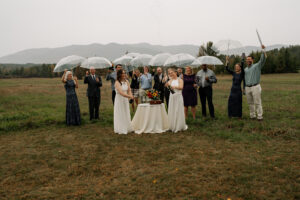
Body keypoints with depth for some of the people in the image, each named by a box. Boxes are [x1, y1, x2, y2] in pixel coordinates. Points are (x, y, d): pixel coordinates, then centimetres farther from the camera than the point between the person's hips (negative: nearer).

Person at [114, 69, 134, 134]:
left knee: (126, 114, 12)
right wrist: (130, 96, -32)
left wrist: (130, 95, -20)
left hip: (125, 100, 6)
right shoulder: (117, 83, -17)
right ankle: (120, 130, 12)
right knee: (120, 115, 2)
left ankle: (127, 128, 23)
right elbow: (121, 93, -26)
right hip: (119, 100, -6)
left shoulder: (126, 81, 2)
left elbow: (129, 90, 1)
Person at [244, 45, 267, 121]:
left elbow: (263, 59, -13)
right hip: (247, 88, 5)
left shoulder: (257, 66, 2)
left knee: (257, 102, -4)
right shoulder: (245, 69, 16)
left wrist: (263, 50, -24)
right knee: (250, 103, 9)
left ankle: (259, 116, 0)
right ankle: (252, 115, 18)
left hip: (255, 87, -5)